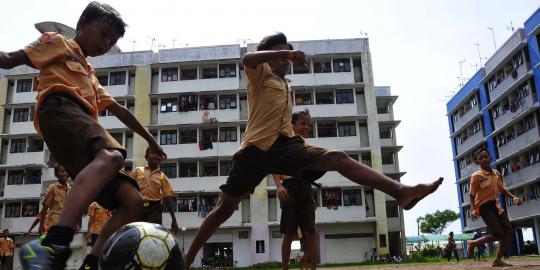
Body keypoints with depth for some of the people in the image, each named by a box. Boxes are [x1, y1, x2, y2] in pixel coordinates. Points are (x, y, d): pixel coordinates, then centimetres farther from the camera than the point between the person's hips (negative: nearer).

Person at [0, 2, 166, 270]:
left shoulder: (90, 74, 42)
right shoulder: (58, 42, 22)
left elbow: (117, 109, 44)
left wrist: (149, 137, 46)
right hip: (60, 109, -8)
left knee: (132, 201, -8)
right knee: (111, 157, -40)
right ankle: (52, 245, -54)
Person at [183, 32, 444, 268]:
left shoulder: (286, 86, 33)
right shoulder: (260, 73, 12)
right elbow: (247, 58, -15)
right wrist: (287, 52, -24)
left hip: (284, 144, 4)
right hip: (256, 148, -3)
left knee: (338, 158, -17)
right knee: (226, 207, -4)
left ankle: (400, 191, -31)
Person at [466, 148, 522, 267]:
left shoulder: (496, 173, 10)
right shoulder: (476, 176, -10)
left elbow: (502, 189, 22)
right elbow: (472, 195, -10)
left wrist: (513, 197, 5)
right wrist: (473, 210, -23)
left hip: (496, 205, 7)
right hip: (484, 206, -7)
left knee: (509, 231, -3)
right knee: (498, 234, -15)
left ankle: (498, 260, 4)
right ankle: (473, 243, 8)